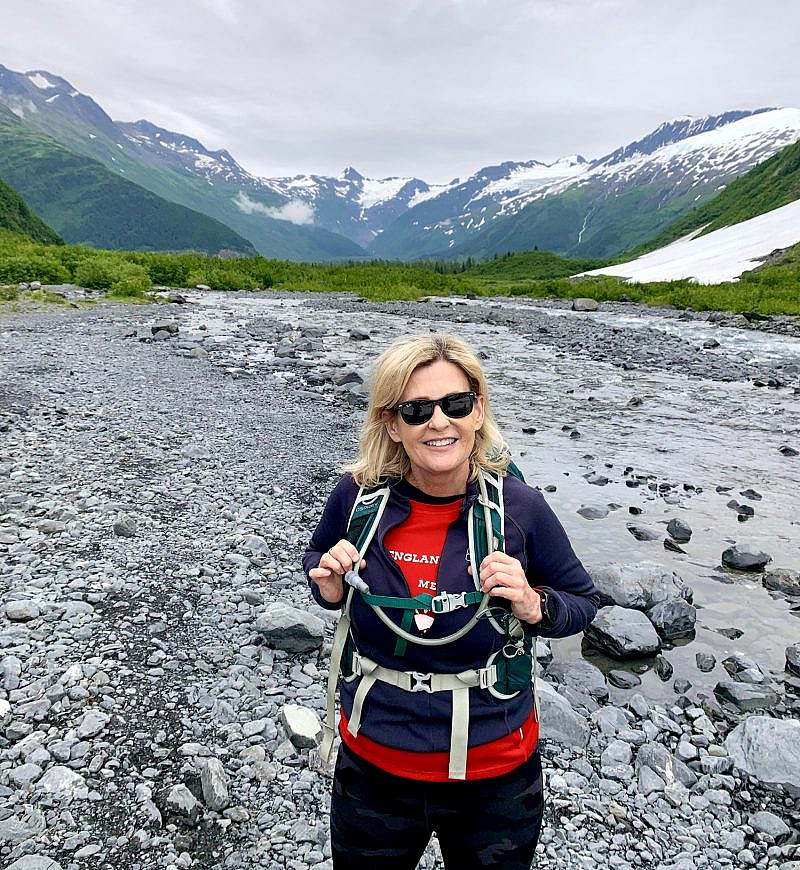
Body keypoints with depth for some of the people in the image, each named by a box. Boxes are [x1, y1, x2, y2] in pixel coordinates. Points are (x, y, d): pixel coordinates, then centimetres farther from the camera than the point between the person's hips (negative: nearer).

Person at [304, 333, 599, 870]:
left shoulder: (520, 508, -18)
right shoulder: (358, 497, -14)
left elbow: (583, 601, -2)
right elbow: (317, 560, 7)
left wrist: (533, 606, -22)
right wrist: (329, 587, -14)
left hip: (495, 773, -1)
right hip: (373, 763, 2)